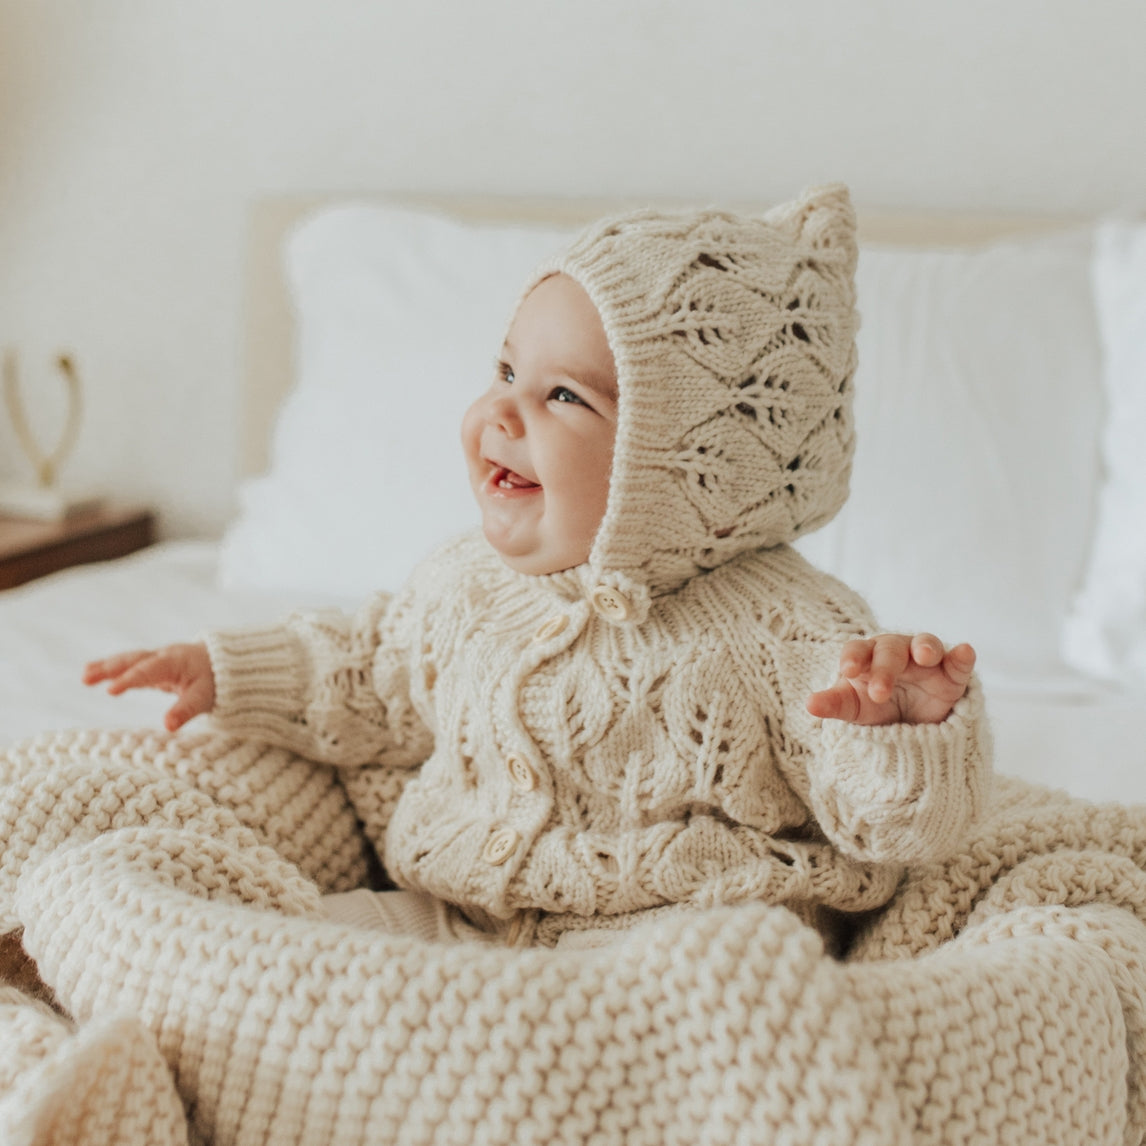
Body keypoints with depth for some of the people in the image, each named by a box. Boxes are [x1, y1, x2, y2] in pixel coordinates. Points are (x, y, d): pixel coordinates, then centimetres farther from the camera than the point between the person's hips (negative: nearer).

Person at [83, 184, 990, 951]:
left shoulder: (788, 637, -11)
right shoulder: (468, 584, 8)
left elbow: (892, 824, -11)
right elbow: (378, 684, 28)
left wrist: (912, 733, -32)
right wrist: (230, 674, 22)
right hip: (445, 927, 5)